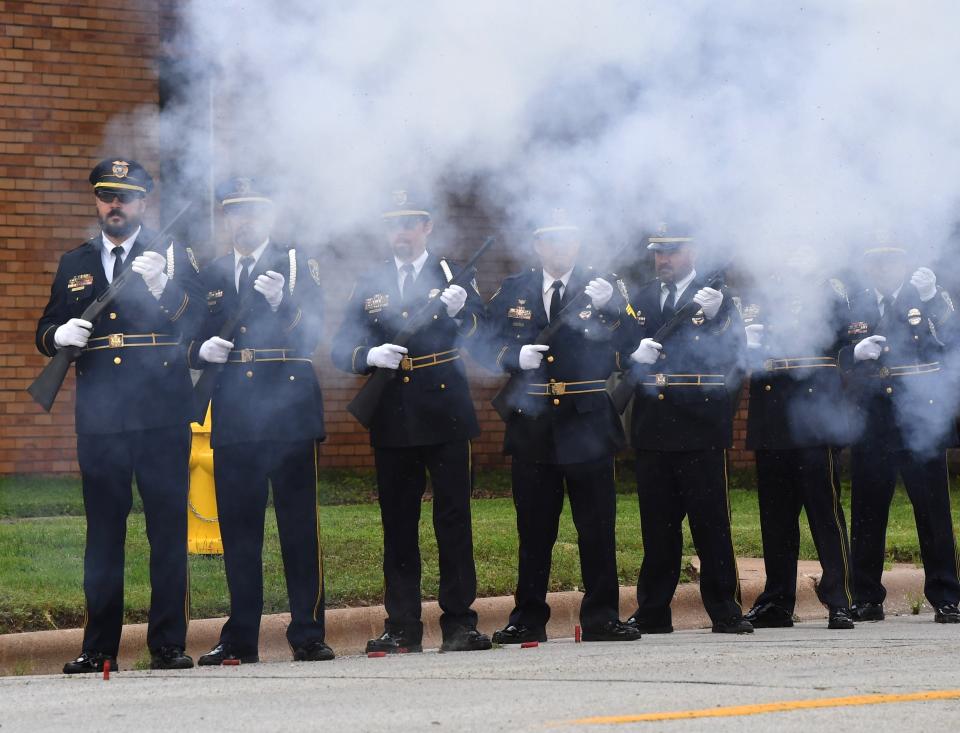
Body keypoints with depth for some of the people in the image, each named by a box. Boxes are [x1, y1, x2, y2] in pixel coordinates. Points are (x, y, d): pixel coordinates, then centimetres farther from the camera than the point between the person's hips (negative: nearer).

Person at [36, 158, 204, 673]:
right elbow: (46, 333, 16)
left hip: (162, 412, -2)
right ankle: (99, 647, 6)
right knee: (103, 530, 3)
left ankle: (167, 644, 0)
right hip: (99, 414, 2)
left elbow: (196, 323, -3)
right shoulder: (74, 264, 17)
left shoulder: (174, 257, 8)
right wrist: (61, 335, -7)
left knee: (167, 528, -3)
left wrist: (161, 287, -20)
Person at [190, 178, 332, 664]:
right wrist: (204, 350, -5)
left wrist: (281, 302, -24)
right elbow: (194, 342, 18)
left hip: (288, 407, -3)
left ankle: (308, 634, -1)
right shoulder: (212, 274, 17)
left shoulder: (297, 264, 6)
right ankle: (240, 638, 8)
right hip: (233, 415, 3)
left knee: (299, 525, -4)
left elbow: (312, 332, -6)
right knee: (238, 528, 3)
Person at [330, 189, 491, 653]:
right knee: (398, 525, 4)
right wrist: (370, 355, -15)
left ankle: (459, 623, 1)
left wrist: (457, 310, -34)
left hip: (444, 415, -3)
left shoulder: (453, 275, 4)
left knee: (453, 520, -2)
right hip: (393, 421, 3)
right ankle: (403, 627, 8)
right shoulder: (369, 285, 12)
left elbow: (476, 330, -12)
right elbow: (342, 349, 7)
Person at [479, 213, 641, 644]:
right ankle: (528, 619, 11)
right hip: (532, 426, 1)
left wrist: (606, 308, -27)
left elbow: (618, 347, -8)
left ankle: (601, 617, 4)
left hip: (588, 422, -1)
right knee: (534, 528, 5)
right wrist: (518, 357, -14)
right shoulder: (513, 291, 10)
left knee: (597, 527, -1)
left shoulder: (602, 286, 5)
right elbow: (493, 347, 7)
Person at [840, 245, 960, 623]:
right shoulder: (856, 306, 11)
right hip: (872, 419, 2)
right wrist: (857, 353, -12)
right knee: (867, 511, 3)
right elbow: (839, 360, 10)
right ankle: (867, 599, 10)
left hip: (921, 419, -2)